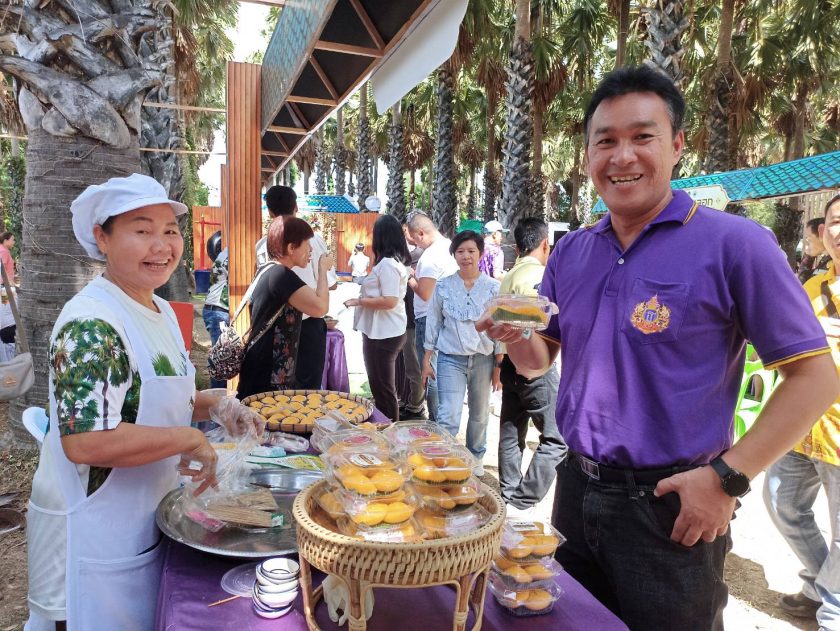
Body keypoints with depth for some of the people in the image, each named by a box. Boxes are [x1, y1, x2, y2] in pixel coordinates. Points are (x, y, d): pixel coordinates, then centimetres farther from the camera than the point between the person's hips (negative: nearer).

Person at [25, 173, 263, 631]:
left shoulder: (161, 310, 3)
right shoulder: (90, 324, -25)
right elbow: (86, 442, -32)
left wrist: (213, 404, -2)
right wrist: (190, 439, -24)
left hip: (148, 524, 8)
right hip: (94, 545, -8)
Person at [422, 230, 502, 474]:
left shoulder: (493, 288, -2)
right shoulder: (443, 286, 0)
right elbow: (433, 323, 5)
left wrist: (499, 365, -2)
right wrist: (426, 360, 4)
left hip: (483, 359, 1)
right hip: (451, 358, -1)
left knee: (479, 415, 16)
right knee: (448, 418, -10)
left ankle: (475, 458, 37)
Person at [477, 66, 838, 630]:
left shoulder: (733, 243, -12)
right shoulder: (570, 253, 4)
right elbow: (541, 362, 9)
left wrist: (728, 478, -17)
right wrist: (516, 337, -12)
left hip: (671, 507, -5)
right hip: (576, 491, 6)